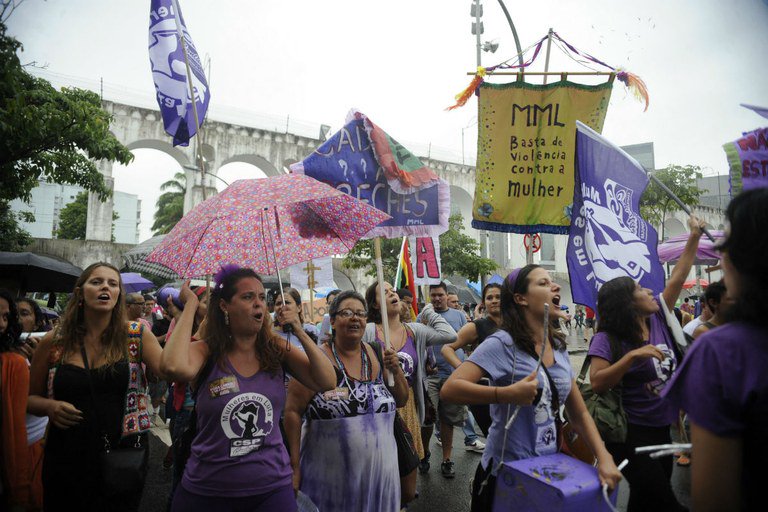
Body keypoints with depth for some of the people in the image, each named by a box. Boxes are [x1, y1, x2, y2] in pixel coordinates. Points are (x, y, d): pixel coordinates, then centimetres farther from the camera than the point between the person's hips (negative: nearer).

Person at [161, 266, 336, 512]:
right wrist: (191, 305, -21)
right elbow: (175, 367, -33)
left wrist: (300, 333, -15)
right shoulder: (206, 351, -10)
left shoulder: (277, 349, -3)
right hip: (206, 492, -1)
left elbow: (327, 383, -10)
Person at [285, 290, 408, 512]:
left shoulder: (377, 356, 1)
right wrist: (295, 466, -11)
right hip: (330, 475, -4)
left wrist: (396, 370, -9)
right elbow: (293, 412, -11)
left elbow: (401, 401, 8)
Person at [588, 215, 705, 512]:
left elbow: (678, 277, 7)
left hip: (661, 430, 7)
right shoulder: (607, 340, -17)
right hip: (630, 434, -7)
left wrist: (695, 236, 8)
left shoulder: (658, 319, 2)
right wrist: (632, 357, -31)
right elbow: (597, 384, -24)